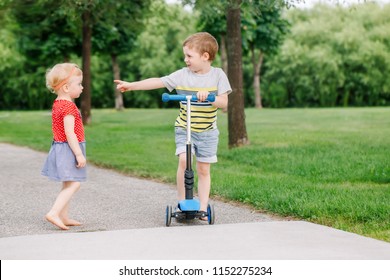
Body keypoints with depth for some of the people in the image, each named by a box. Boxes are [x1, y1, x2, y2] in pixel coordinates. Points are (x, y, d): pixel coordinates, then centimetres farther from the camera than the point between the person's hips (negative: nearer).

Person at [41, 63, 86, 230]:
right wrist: (79, 154, -22)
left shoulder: (57, 104, 11)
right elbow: (69, 133, -24)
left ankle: (64, 217, 16)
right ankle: (54, 213, -17)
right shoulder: (69, 106, -19)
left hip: (60, 147, 10)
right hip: (69, 149, -10)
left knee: (68, 185, 14)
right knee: (73, 184, -10)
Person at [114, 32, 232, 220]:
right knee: (184, 159, -20)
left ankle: (203, 207, 13)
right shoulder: (182, 75, -3)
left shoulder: (218, 75, -4)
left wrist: (208, 97, -27)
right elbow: (157, 82, -4)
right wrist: (131, 85, -9)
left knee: (204, 169, 3)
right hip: (184, 128, 0)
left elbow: (224, 103, -8)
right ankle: (181, 202, -8)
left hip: (207, 132, 0)